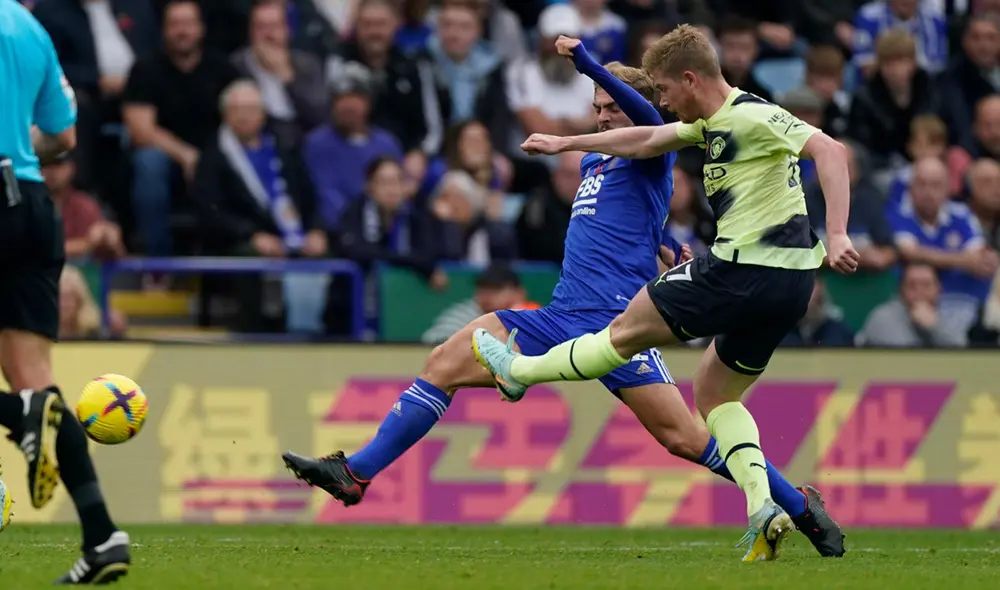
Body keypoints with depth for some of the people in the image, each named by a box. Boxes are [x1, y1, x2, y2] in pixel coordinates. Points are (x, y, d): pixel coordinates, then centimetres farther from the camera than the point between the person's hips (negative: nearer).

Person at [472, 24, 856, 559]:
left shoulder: (751, 116, -14)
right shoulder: (713, 124, 16)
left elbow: (828, 149, -25)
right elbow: (646, 142, 32)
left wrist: (837, 235, -33)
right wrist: (567, 144, 40)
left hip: (743, 271, -10)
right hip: (789, 283, 10)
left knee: (627, 330, 8)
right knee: (716, 394, 18)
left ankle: (520, 372, 26)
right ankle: (762, 507, 0)